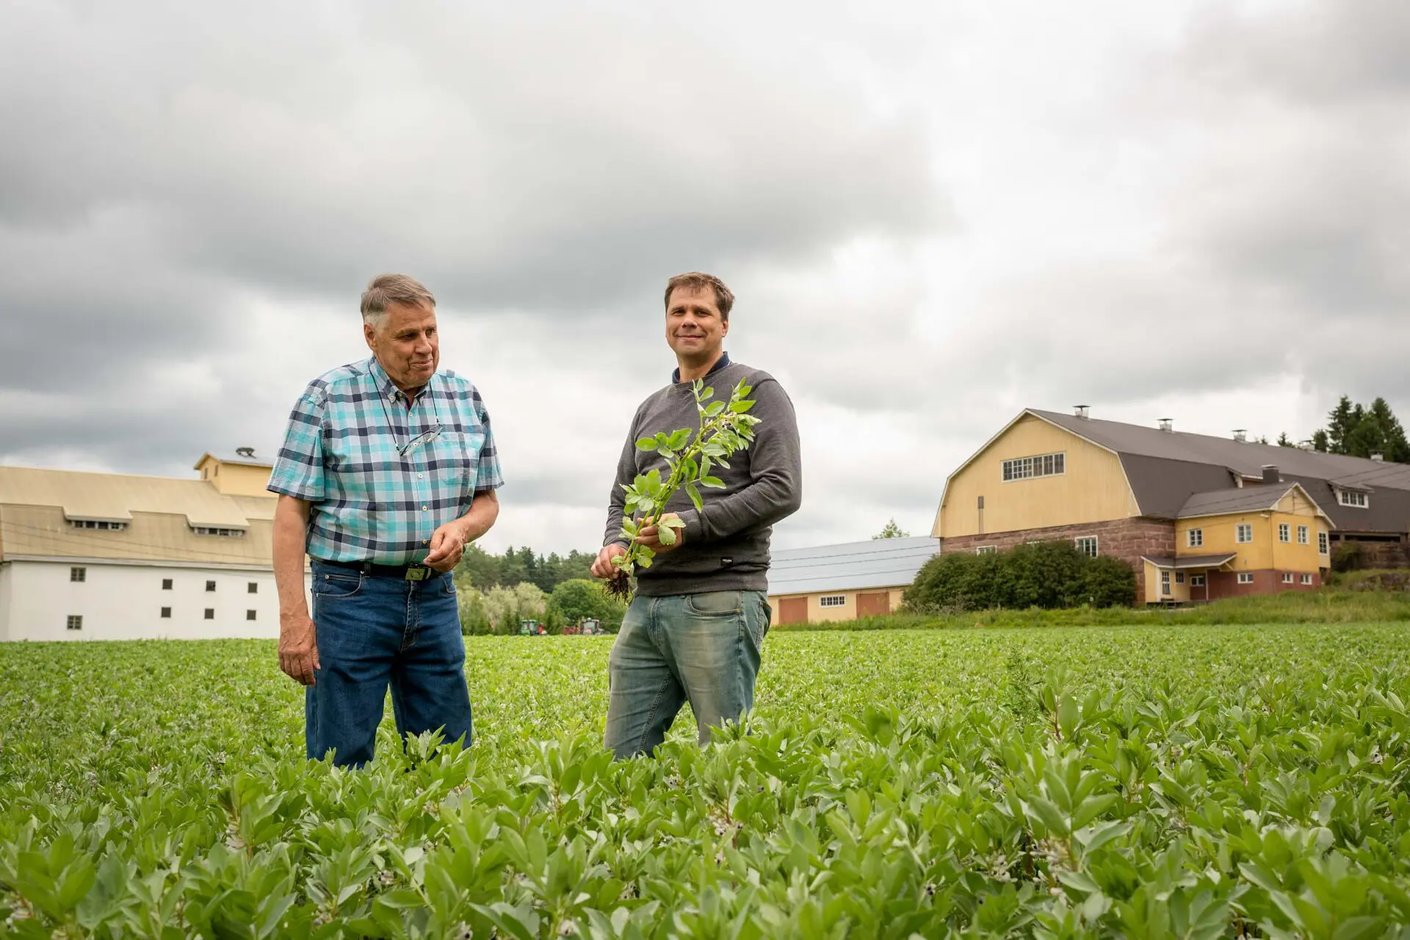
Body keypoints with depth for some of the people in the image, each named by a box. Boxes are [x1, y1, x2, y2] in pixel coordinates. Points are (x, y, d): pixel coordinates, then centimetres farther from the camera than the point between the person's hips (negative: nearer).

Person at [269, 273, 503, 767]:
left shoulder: (465, 398, 8)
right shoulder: (327, 397, -4)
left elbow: (487, 499, 14)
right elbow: (292, 510, -5)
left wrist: (462, 528, -10)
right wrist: (293, 616, -11)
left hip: (435, 595, 4)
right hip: (352, 592, -4)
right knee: (340, 764, 0)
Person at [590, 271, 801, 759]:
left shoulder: (757, 391, 2)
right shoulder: (649, 409, 22)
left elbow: (782, 490, -9)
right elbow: (621, 497, 26)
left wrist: (690, 525, -16)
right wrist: (613, 544, 4)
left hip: (721, 600, -6)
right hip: (645, 603, 6)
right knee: (621, 755, 6)